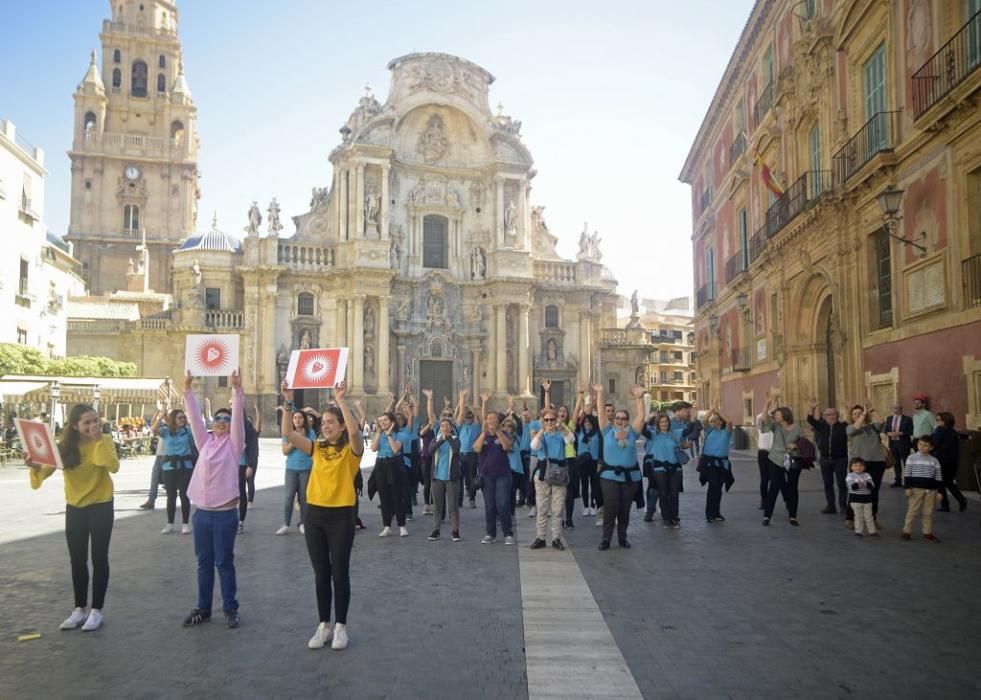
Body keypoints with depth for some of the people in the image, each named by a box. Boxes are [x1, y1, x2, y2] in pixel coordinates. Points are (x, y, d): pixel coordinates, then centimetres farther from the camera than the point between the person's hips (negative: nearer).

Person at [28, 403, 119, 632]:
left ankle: (96, 610, 13)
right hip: (74, 509, 3)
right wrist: (35, 467, -35)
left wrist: (99, 440, -28)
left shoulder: (105, 441, -9)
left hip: (101, 507, -3)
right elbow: (46, 470, -13)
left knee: (99, 559, 3)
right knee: (77, 561, 11)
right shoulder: (64, 446, -4)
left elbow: (114, 466, -25)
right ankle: (80, 608, 24)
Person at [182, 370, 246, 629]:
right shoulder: (205, 441, 9)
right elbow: (194, 415, 3)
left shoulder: (234, 443, -1)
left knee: (224, 563, 4)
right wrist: (188, 389, -5)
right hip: (201, 512, 4)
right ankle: (203, 607, 25)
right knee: (204, 562, 13)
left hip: (225, 513, -4)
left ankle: (230, 609, 15)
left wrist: (237, 390, -23)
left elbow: (239, 417, -13)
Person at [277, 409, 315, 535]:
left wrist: (302, 437, -13)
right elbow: (285, 451, -4)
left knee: (304, 496, 3)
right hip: (291, 469, 0)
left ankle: (303, 523, 12)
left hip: (306, 469, 0)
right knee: (289, 496, -3)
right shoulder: (288, 433, 1)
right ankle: (285, 524, 3)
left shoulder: (310, 433, -1)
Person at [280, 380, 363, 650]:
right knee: (321, 573, 12)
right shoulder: (317, 448, 8)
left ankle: (341, 626, 17)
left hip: (341, 516, -5)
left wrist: (340, 399, -29)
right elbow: (288, 433, -2)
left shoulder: (351, 451, -6)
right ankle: (324, 625, 23)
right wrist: (288, 402, -12)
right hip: (314, 514, 5)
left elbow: (354, 430, -29)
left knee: (340, 573, 4)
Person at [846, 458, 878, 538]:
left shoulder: (867, 475, 3)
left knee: (869, 517, 8)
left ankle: (872, 531, 17)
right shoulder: (850, 476, -5)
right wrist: (858, 484, -34)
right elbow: (851, 486, -19)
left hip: (867, 499, 2)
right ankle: (858, 531, 13)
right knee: (858, 517, 4)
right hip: (855, 500, -2)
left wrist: (866, 484, -29)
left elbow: (872, 485, -10)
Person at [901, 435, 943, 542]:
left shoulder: (934, 461, 6)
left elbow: (938, 477, 7)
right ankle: (906, 531, 4)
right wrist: (907, 487, -10)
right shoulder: (911, 458, -1)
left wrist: (939, 491, 2)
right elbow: (907, 474, -3)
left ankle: (928, 533, 18)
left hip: (930, 490, 2)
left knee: (928, 512, 9)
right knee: (912, 510, -1)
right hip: (916, 488, -2)